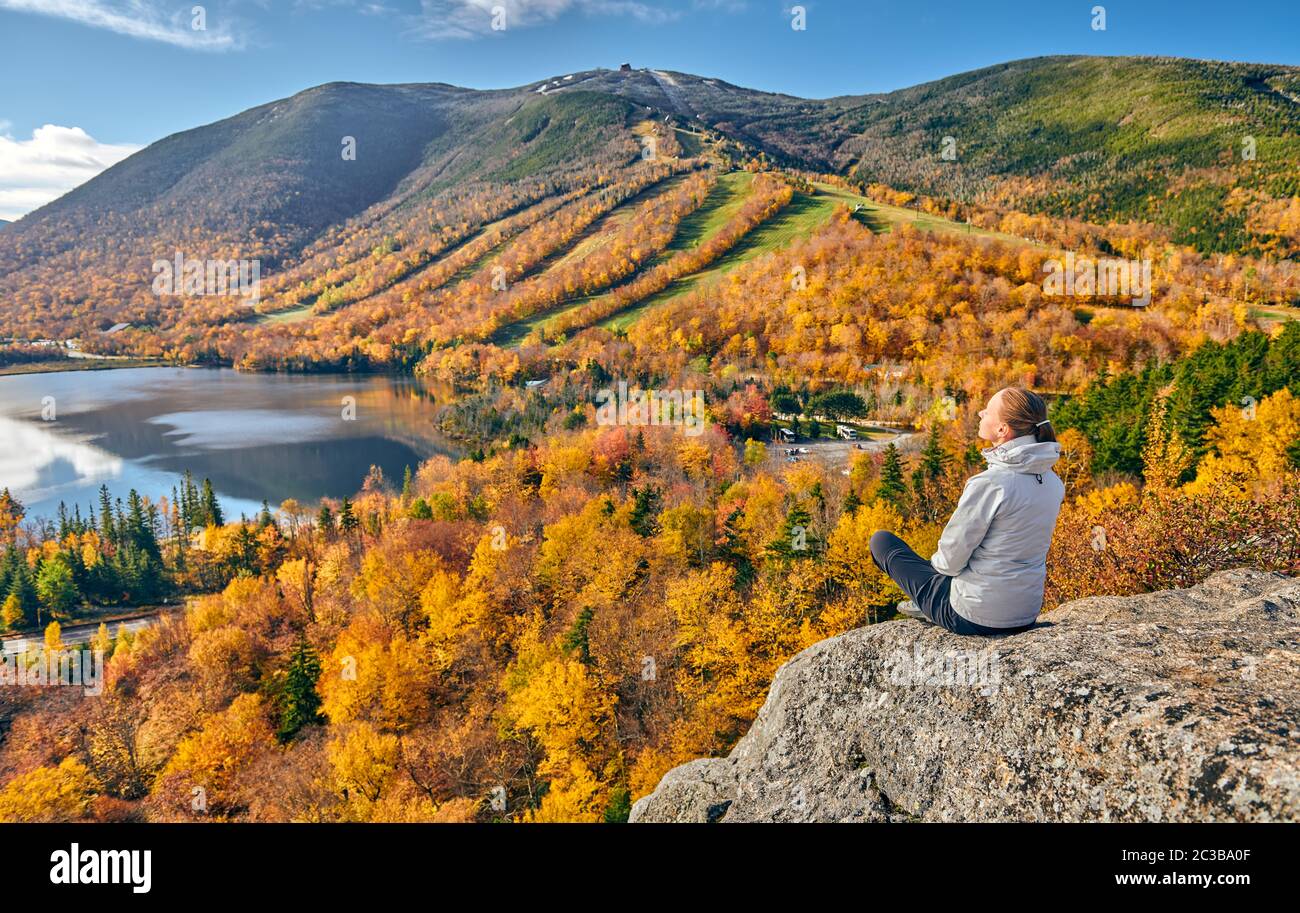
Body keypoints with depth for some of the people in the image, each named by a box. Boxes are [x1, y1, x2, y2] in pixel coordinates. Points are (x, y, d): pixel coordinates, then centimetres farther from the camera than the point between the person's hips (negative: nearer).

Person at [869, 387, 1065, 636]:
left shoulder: (989, 484, -27)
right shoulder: (1053, 482, -3)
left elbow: (951, 559, -19)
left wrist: (937, 562, 4)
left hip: (975, 618, -7)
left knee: (881, 540, 10)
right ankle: (926, 607, 38)